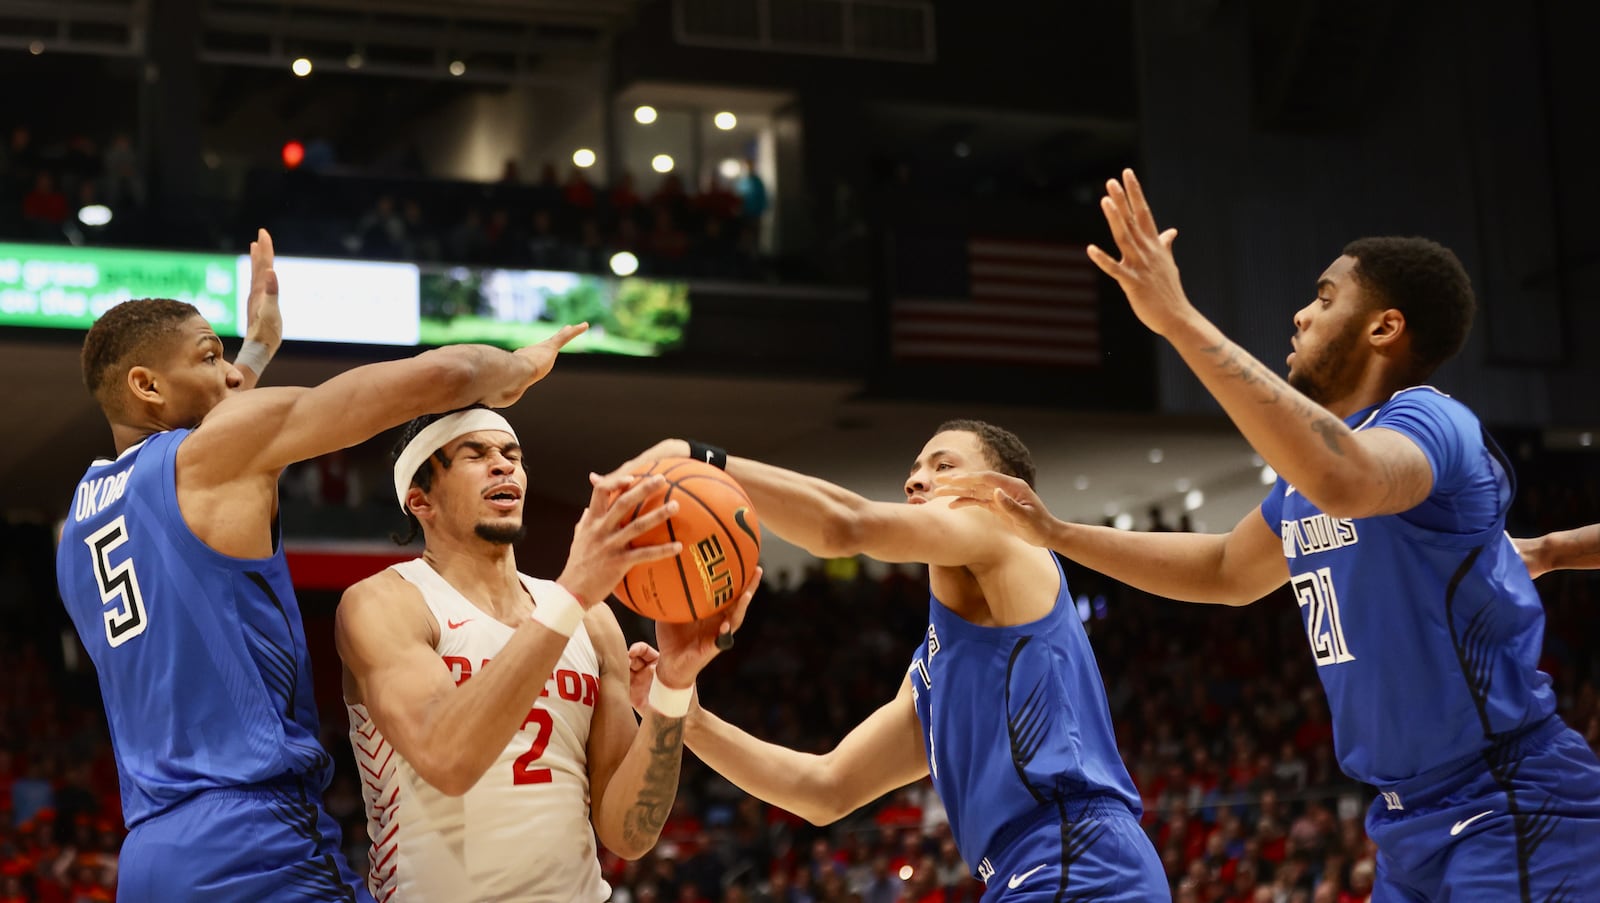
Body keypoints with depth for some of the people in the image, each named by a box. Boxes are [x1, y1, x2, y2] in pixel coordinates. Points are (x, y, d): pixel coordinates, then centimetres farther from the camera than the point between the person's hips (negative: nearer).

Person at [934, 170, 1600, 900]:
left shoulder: (1428, 421, -17)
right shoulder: (1304, 477, 12)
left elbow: (1343, 481, -40)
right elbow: (1225, 572, 28)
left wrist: (1181, 321, -40)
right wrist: (1053, 533, 21)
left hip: (1510, 812, -9)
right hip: (1415, 821, 9)